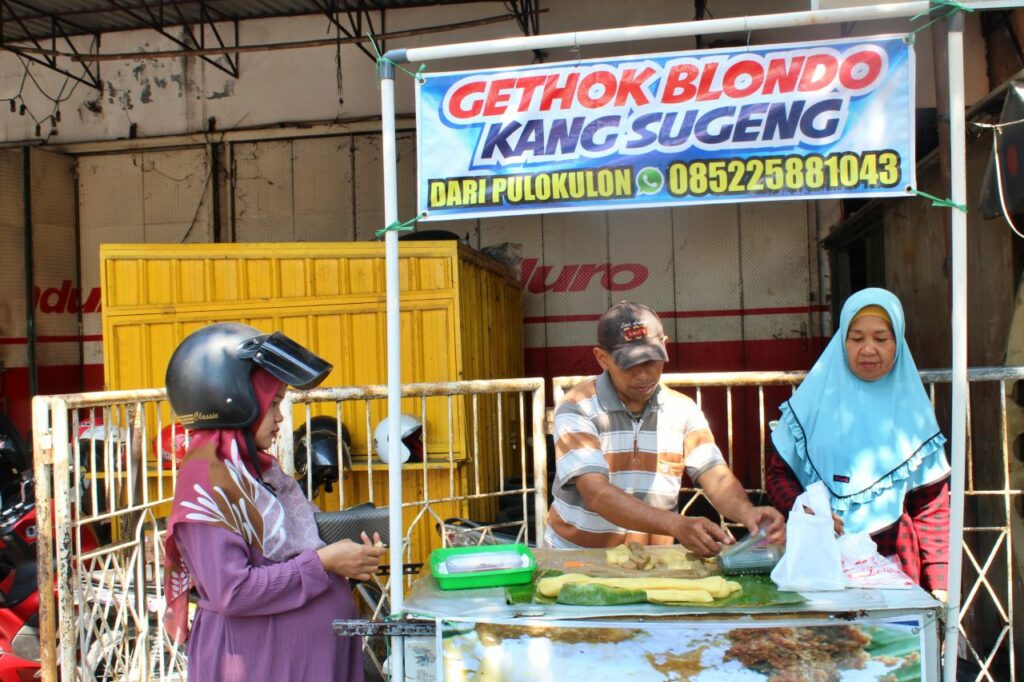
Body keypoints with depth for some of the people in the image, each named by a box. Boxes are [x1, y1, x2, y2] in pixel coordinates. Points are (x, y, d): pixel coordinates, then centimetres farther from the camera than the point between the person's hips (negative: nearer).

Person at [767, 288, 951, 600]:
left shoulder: (912, 410, 6)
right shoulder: (814, 400, 1)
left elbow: (931, 506, 6)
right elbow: (777, 473, 5)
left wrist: (940, 584, -1)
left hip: (895, 566, 1)